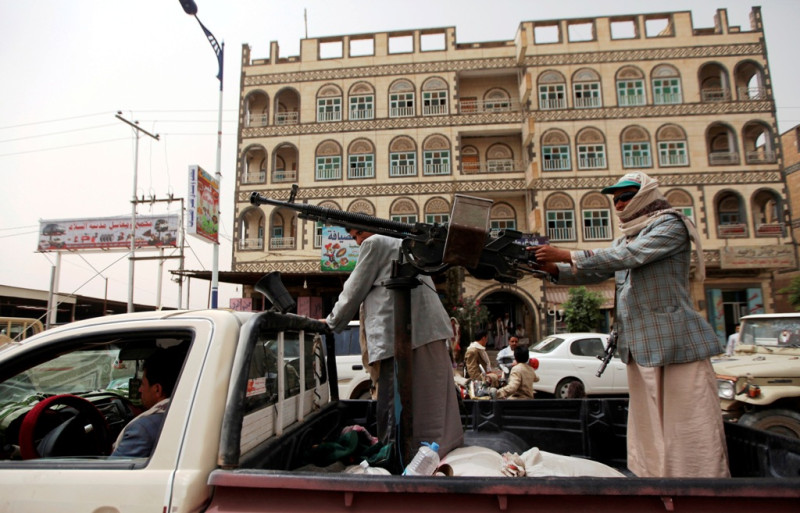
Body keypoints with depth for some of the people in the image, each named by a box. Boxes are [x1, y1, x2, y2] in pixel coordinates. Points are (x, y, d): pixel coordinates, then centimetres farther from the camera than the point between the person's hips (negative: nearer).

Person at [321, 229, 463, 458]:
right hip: (430, 328, 9)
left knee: (394, 400, -5)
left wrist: (332, 322, 14)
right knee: (432, 395, 13)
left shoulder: (374, 243, 2)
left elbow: (355, 289, 3)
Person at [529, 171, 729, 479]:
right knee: (648, 428, 9)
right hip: (639, 346, 8)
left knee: (692, 428, -3)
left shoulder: (670, 225, -4)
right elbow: (595, 273, 12)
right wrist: (553, 269, -4)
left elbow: (629, 256, -19)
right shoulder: (625, 240, 19)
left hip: (677, 343, -7)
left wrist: (567, 255, -20)